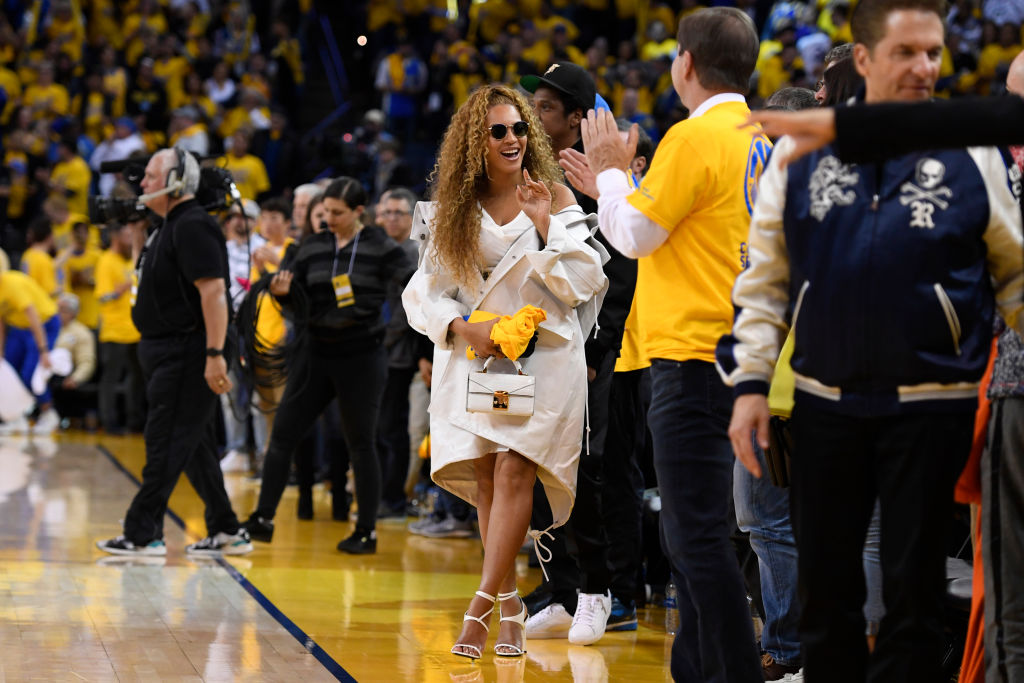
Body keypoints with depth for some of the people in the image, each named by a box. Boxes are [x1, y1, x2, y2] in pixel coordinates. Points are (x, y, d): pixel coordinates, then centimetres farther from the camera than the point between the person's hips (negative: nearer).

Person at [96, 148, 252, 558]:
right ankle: (226, 531, 17)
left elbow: (213, 291, -23)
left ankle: (143, 533, -6)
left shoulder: (193, 227, -15)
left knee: (166, 444, -8)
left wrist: (214, 355, -28)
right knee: (195, 446, 12)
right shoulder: (170, 226, 18)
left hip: (184, 354, -11)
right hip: (167, 351, 11)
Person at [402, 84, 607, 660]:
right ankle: (511, 603, 10)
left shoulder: (554, 197, 3)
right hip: (475, 355, 3)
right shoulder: (454, 209, 8)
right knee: (484, 476, -2)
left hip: (543, 353, -3)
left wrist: (547, 227, -14)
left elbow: (583, 282, -3)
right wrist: (463, 327, -11)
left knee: (514, 470, -15)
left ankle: (482, 606, -15)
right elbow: (423, 291, 6)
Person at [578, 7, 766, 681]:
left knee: (700, 537, -8)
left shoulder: (694, 137, -14)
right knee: (692, 532, 17)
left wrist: (611, 170, 7)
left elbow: (634, 234, -9)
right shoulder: (757, 140, 12)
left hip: (693, 358, -9)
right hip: (728, 350, 10)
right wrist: (614, 180, 25)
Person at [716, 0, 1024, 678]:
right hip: (824, 400, 2)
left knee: (913, 586, 4)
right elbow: (763, 277, 8)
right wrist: (749, 381, 3)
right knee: (825, 583, 11)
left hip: (932, 404, -2)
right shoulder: (801, 151, 4)